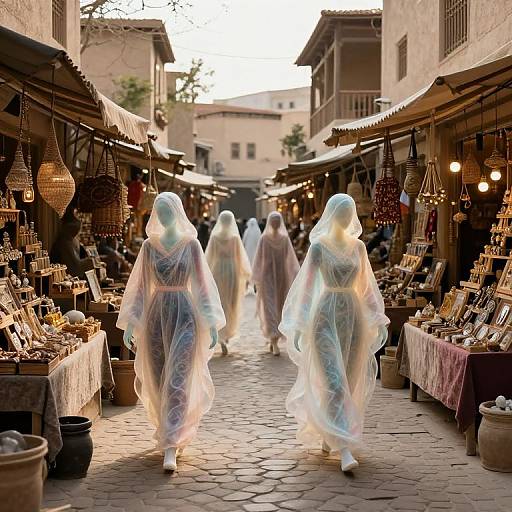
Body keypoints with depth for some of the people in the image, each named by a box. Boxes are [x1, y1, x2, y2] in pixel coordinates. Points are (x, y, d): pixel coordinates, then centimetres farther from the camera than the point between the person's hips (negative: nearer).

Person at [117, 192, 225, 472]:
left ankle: (170, 448, -11)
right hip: (156, 315, 3)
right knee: (158, 381, 10)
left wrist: (211, 324, -7)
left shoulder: (191, 244, 0)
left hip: (184, 315, -3)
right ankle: (173, 433, 32)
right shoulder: (149, 246, 6)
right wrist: (130, 323, 2)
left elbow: (202, 284, -2)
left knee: (177, 382, -9)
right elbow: (139, 286, 7)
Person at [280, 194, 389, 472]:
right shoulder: (319, 246, -5)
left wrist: (378, 318, 12)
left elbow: (367, 284, 14)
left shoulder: (358, 246, 9)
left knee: (349, 379, 11)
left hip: (354, 314, 5)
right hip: (327, 315, -5)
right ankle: (344, 449, -13)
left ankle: (327, 434, 32)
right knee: (333, 381, -10)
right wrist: (298, 324, -11)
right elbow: (306, 284, -7)